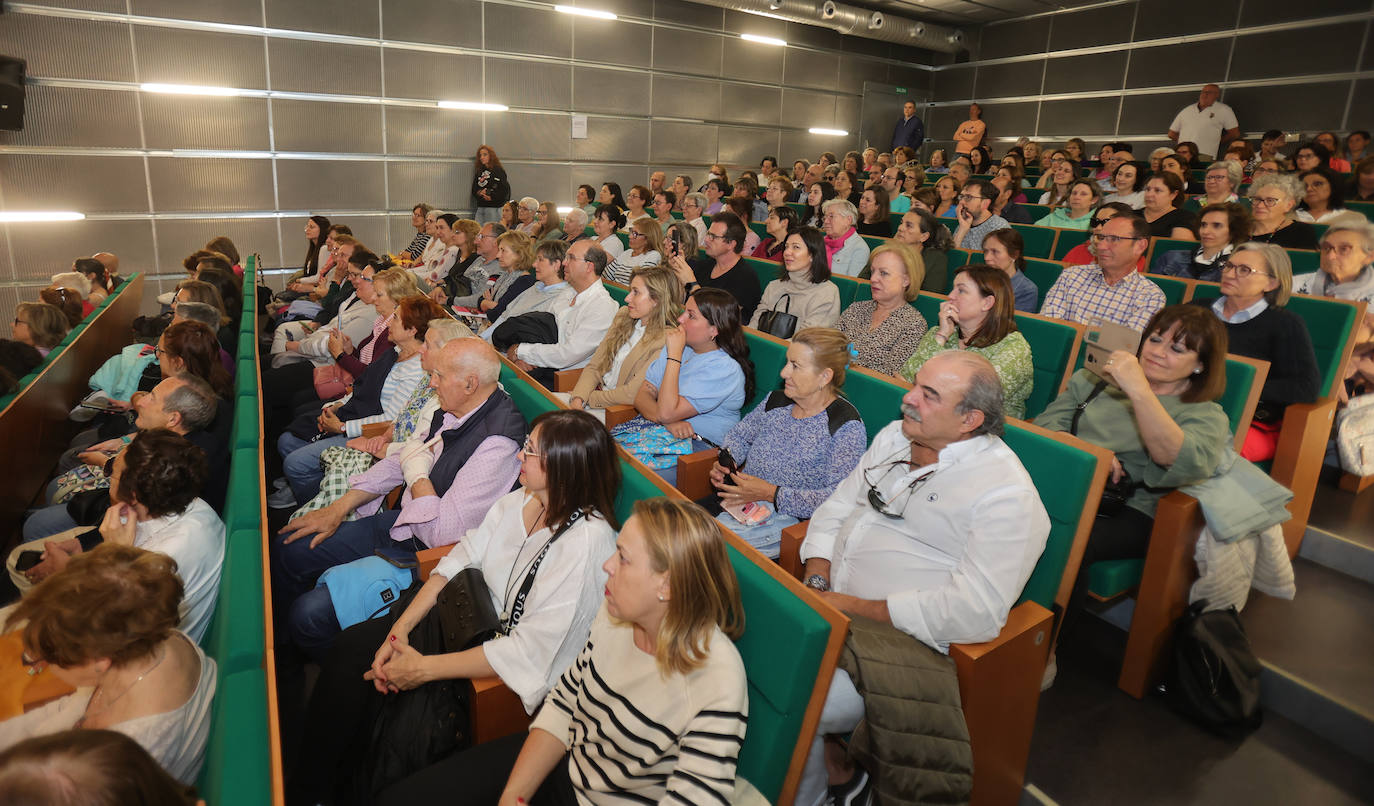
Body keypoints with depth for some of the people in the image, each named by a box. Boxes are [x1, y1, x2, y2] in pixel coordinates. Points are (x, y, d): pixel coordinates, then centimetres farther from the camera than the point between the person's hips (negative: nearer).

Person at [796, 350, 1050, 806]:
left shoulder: (1006, 494, -15)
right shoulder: (894, 438, 9)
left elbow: (976, 612, -22)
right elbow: (835, 510, 13)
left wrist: (852, 607, -20)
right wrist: (816, 582, -4)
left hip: (901, 638, -8)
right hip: (829, 608, 8)